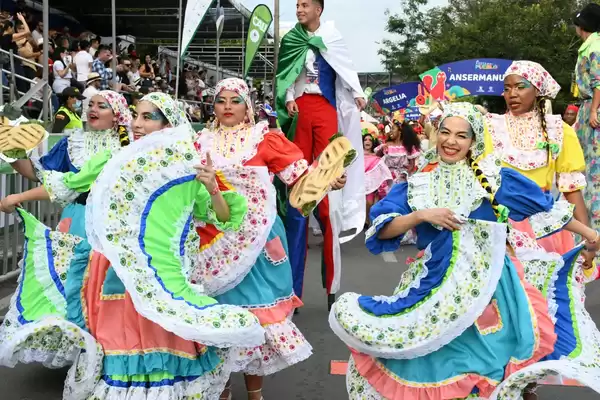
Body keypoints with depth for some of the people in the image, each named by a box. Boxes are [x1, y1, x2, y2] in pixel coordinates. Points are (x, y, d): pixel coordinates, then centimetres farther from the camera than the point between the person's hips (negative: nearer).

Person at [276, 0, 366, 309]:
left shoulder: (332, 38, 10)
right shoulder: (291, 40, 17)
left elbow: (346, 67, 0)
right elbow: (285, 73, 11)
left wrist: (358, 93, -15)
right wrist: (288, 98, -6)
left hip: (325, 108, -2)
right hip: (298, 109, 2)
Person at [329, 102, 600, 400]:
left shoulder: (492, 177, 0)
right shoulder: (418, 183, 4)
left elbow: (545, 207, 8)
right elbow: (382, 230, -3)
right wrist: (422, 215, -16)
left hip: (487, 283, -1)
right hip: (435, 285, 1)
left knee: (486, 362, 3)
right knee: (429, 362, 3)